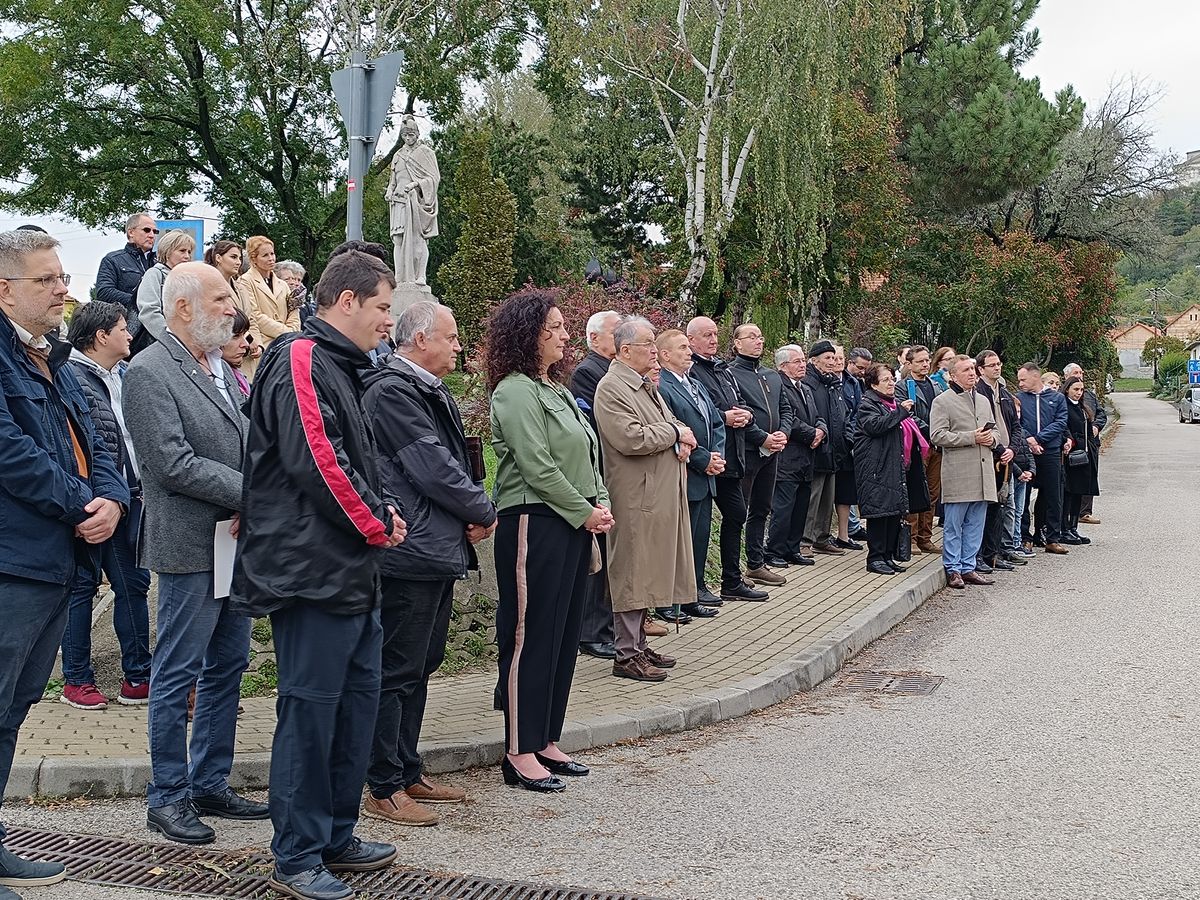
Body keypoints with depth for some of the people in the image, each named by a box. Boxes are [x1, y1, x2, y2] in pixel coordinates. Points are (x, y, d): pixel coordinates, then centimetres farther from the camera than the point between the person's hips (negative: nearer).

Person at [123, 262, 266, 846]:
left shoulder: (222, 369, 14)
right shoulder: (148, 373, -11)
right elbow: (174, 464, -19)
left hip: (237, 542, 8)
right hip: (190, 547, -8)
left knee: (227, 668, 14)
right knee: (177, 675, 1)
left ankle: (211, 786, 26)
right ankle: (169, 797, 13)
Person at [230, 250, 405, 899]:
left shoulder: (338, 368, 19)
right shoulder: (301, 363, -14)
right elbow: (317, 461, -22)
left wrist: (379, 514, 6)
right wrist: (378, 524, -10)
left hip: (352, 572, 11)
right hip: (313, 572, -11)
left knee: (357, 701, 15)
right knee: (309, 711, -3)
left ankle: (336, 837, 28)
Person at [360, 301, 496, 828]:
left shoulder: (431, 393, 17)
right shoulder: (392, 391, -14)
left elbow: (455, 462, 19)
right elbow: (431, 468, -18)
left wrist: (475, 514, 1)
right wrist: (484, 512, -6)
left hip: (438, 549, 11)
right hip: (409, 552, -10)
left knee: (420, 666, 17)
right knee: (397, 671, -4)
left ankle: (407, 773, 27)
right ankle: (383, 789, 5)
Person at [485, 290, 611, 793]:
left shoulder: (556, 388, 17)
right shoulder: (516, 391, -11)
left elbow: (588, 455, 17)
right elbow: (538, 467, -17)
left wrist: (601, 505, 2)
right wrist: (585, 512, -12)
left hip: (573, 525, 10)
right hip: (533, 523, -9)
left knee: (565, 634, 12)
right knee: (531, 637, -4)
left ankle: (546, 741, 21)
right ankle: (520, 752, 4)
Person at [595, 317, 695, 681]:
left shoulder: (646, 385, 18)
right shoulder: (611, 388, -13)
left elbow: (671, 426, 24)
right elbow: (632, 438, -23)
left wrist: (682, 442, 1)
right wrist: (675, 433, -10)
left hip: (661, 494, 9)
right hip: (635, 497, -9)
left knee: (647, 572, 14)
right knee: (632, 573, -4)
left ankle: (639, 645, 23)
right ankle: (626, 655, 2)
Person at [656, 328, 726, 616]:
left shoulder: (697, 386, 17)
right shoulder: (661, 388, -13)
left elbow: (717, 424, 18)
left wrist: (717, 456, 1)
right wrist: (703, 460, -13)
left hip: (706, 477, 9)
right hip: (684, 479, -9)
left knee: (701, 535, 13)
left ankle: (696, 589, 23)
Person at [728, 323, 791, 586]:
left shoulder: (772, 375, 17)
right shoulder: (730, 374, -9)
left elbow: (785, 409, 18)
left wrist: (783, 433, -2)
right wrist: (763, 438, -17)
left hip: (771, 453, 8)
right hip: (746, 452, -8)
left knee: (761, 510, 15)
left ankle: (756, 564, 25)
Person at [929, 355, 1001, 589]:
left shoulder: (983, 401, 19)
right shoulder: (942, 401, -3)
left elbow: (994, 430, 27)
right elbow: (938, 435, -12)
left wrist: (991, 438, 2)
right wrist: (971, 437, -16)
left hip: (983, 472, 7)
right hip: (958, 473, -6)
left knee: (975, 525, 9)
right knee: (953, 525, -1)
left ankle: (968, 567, 16)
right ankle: (953, 570, 6)